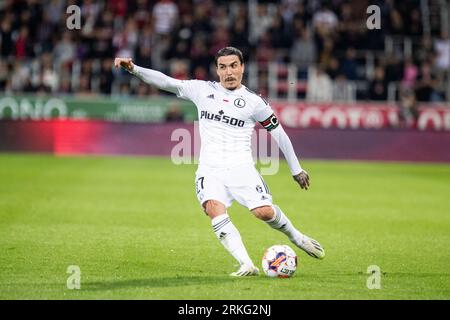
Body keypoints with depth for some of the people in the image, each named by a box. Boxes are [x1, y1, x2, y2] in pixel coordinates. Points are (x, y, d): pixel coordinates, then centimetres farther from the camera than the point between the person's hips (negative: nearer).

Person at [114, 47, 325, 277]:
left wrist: (296, 169, 17)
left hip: (241, 168, -1)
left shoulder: (254, 102, 6)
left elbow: (278, 132, 14)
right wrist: (134, 69, -7)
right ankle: (246, 265, -30)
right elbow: (166, 82, 6)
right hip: (210, 169, 1)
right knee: (214, 209, -29)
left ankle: (296, 237, 10)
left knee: (264, 211, -22)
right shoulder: (203, 90, 10)